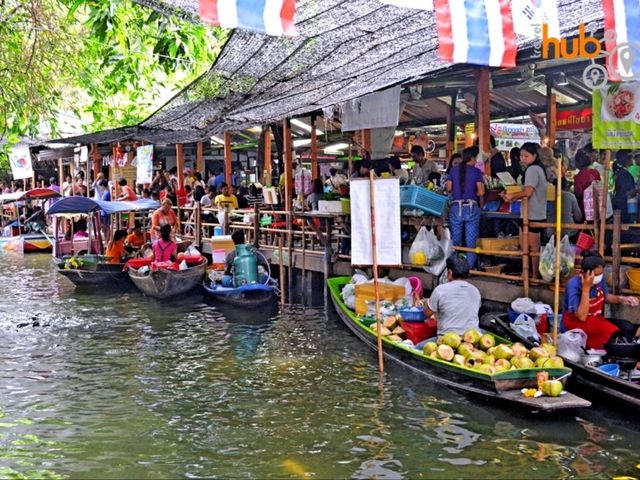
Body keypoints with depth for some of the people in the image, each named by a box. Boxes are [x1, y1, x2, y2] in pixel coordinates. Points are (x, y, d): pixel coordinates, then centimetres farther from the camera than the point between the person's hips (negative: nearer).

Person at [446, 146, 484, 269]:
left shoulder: (454, 170, 6)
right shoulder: (476, 171, -1)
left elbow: (448, 188, 6)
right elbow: (481, 192, -7)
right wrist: (473, 194, 13)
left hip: (456, 208, 2)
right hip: (471, 208, -2)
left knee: (455, 241, 12)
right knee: (471, 242, 4)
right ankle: (470, 267, 3)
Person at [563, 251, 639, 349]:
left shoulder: (600, 278, -8)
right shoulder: (574, 285, -26)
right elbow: (582, 317, -33)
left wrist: (621, 299, -6)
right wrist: (586, 288, -36)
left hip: (596, 319, 7)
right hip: (575, 322, -7)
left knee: (628, 328, -15)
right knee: (611, 331, -30)